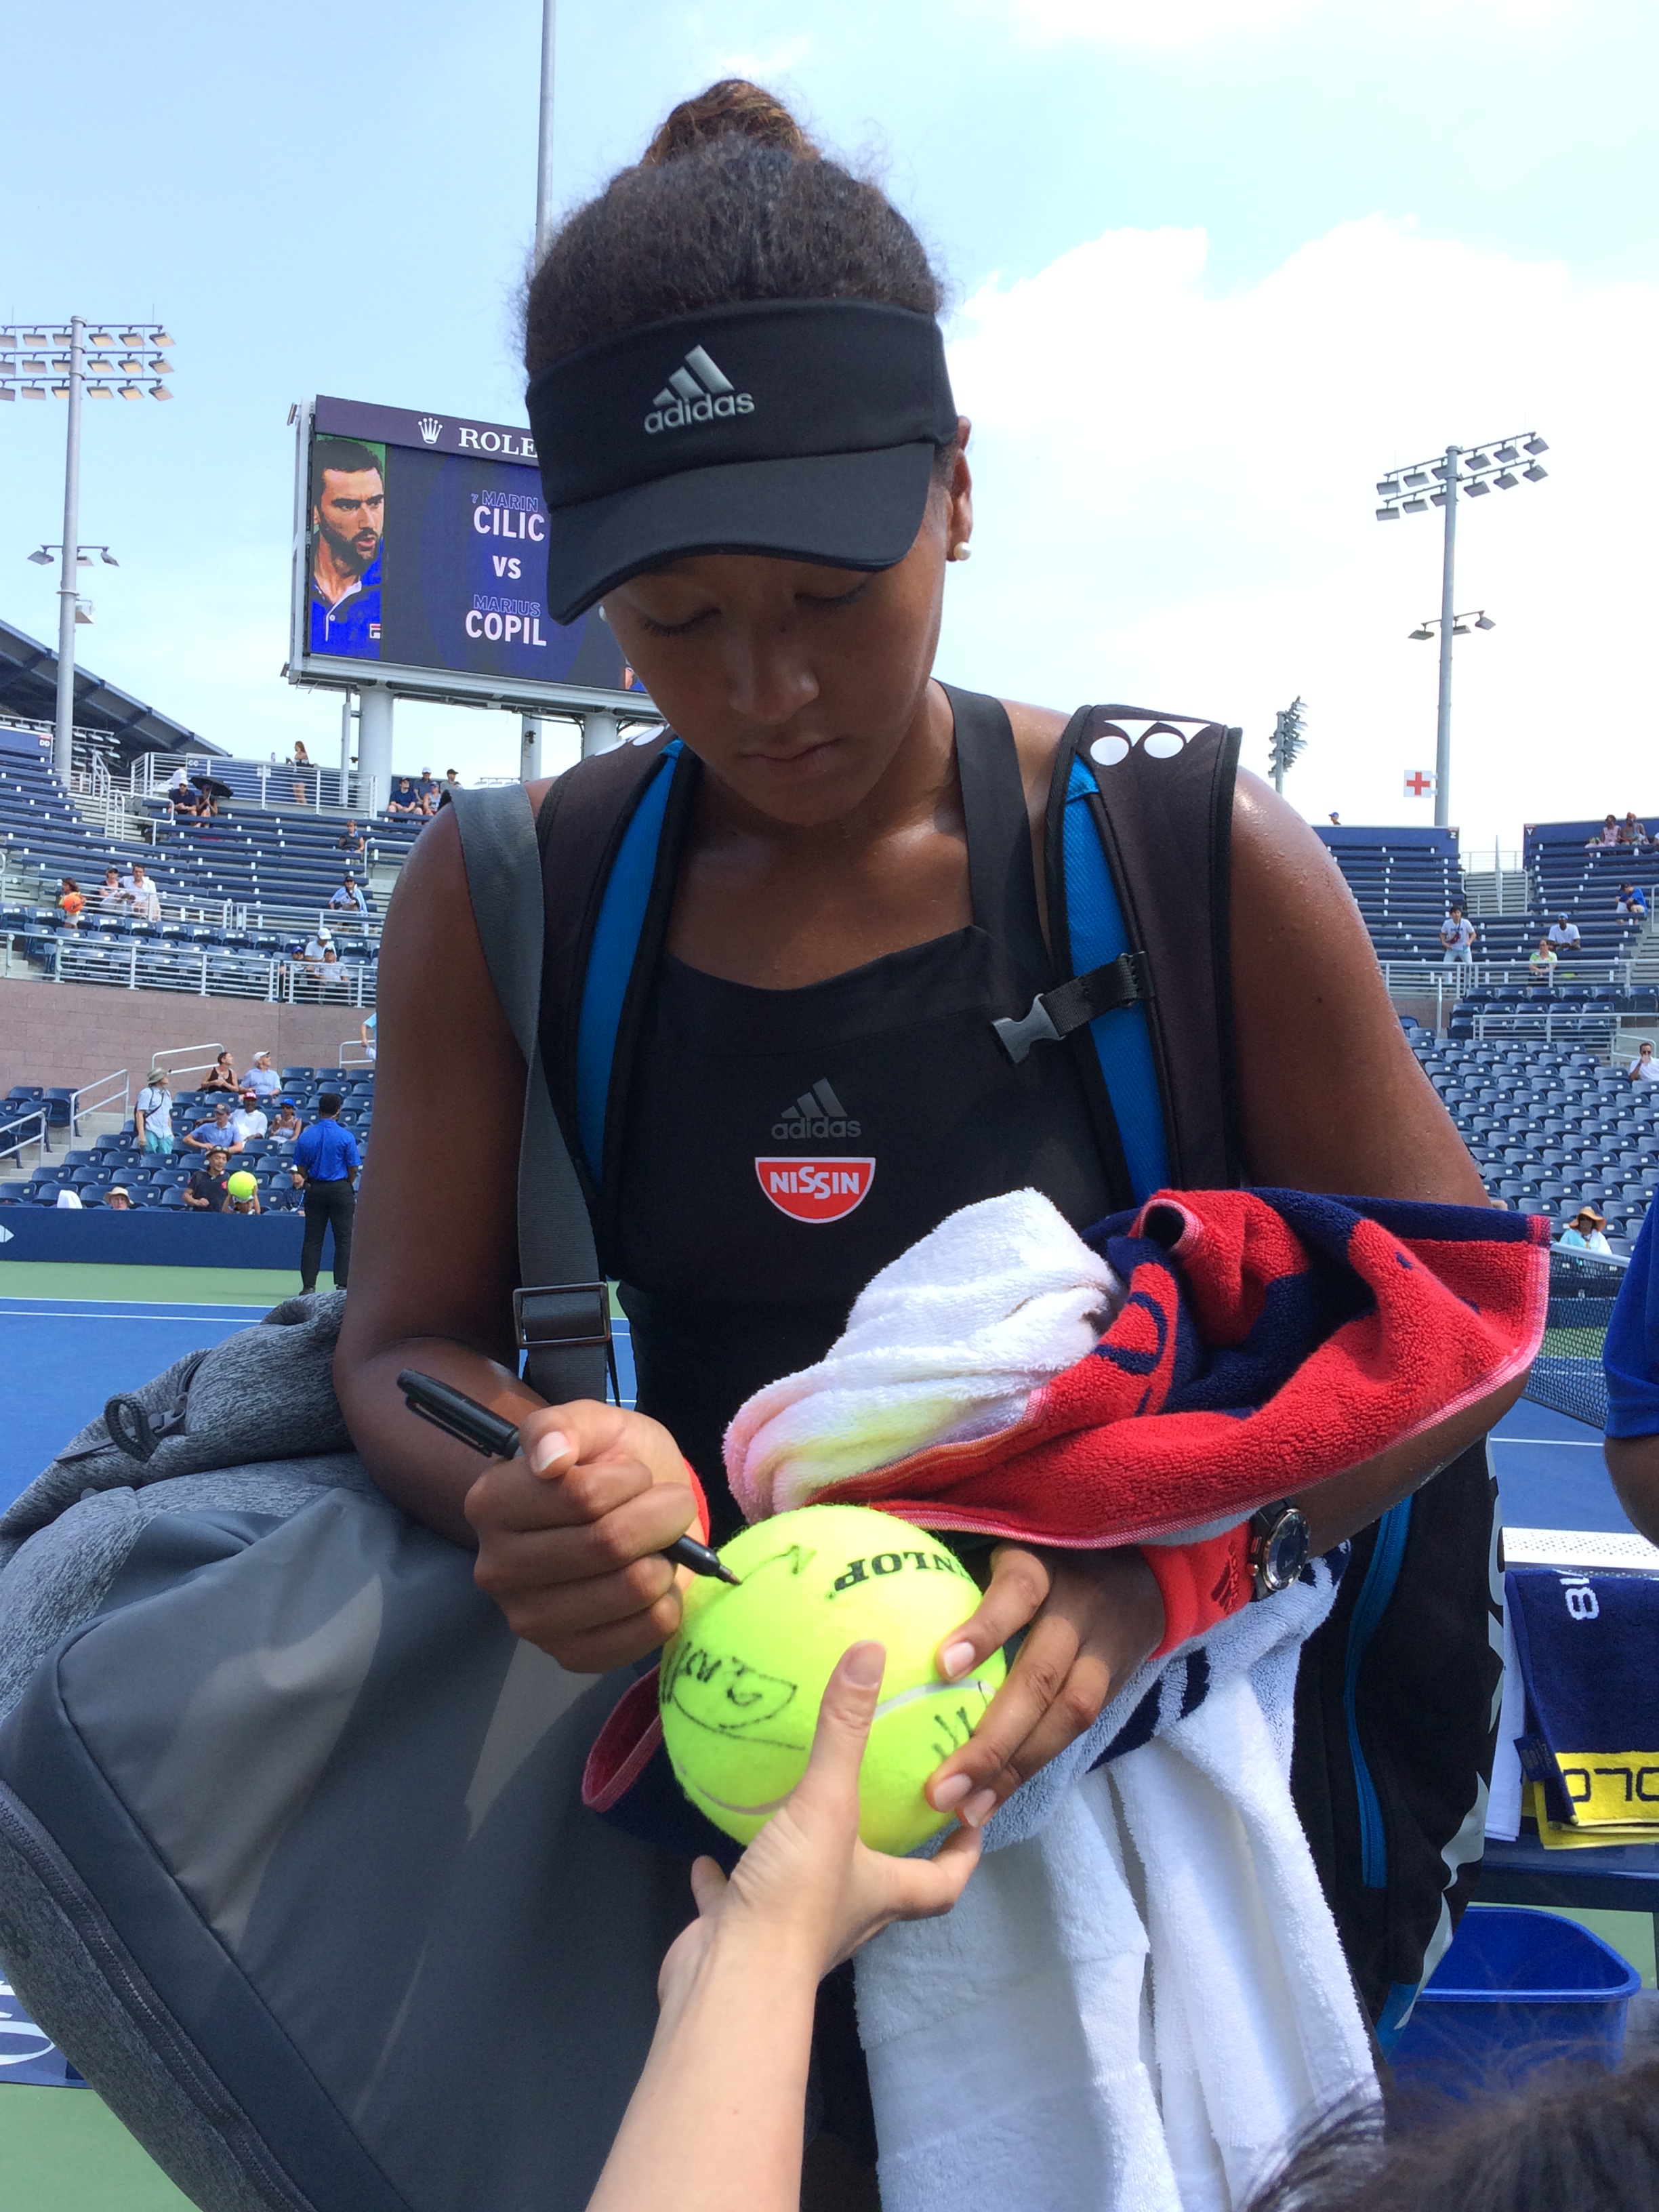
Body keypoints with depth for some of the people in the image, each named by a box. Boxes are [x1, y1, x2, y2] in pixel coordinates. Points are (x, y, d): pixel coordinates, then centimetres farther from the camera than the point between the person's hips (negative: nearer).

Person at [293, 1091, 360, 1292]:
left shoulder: (305, 1137, 1)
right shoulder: (346, 1137, -9)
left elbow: (301, 1169, 5)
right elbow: (353, 1170, -5)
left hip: (315, 1190, 3)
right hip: (340, 1189, -3)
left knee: (312, 1240, 7)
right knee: (344, 1240, 2)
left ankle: (308, 1285, 5)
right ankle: (342, 1285, -2)